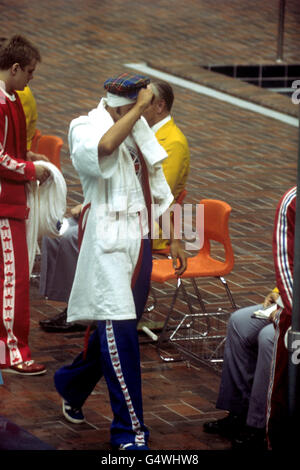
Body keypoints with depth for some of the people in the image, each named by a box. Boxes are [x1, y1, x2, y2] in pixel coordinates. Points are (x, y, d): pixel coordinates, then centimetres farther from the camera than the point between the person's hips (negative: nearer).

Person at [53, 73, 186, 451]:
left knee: (118, 327, 13)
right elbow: (104, 146, -34)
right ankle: (130, 433, -9)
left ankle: (71, 384, 40)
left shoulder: (141, 131, 13)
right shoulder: (86, 128, -8)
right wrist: (139, 106, -25)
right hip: (107, 241, -7)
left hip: (139, 241, 7)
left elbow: (157, 189, 21)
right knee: (119, 329, -12)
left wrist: (173, 239, 20)